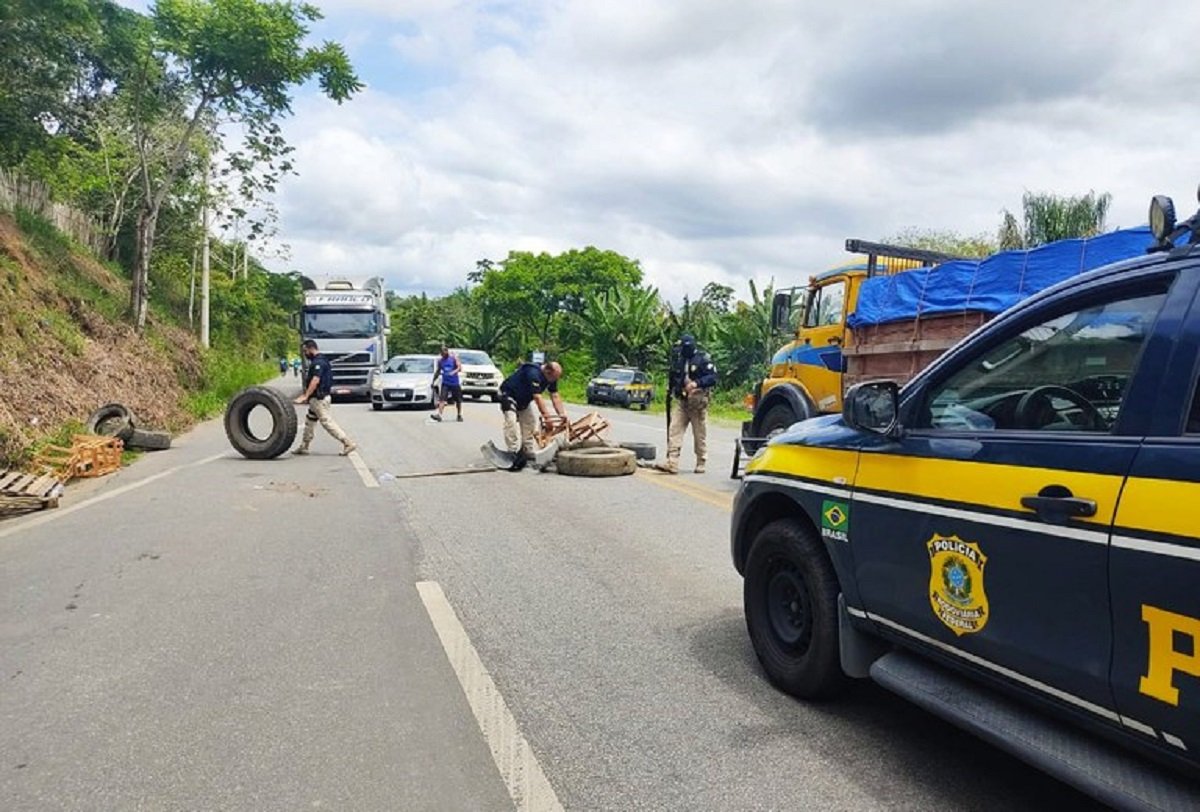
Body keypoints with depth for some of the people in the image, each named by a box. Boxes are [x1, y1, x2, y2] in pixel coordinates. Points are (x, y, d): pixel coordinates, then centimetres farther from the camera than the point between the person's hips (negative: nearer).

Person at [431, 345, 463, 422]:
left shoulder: (453, 357, -5)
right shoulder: (440, 360, 6)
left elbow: (460, 368, -12)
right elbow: (438, 371, 17)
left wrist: (454, 372, -31)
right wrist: (433, 381, 15)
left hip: (455, 382, -2)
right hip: (445, 383, 2)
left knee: (458, 400, 9)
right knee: (442, 399, -15)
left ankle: (459, 415, 25)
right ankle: (439, 415, -24)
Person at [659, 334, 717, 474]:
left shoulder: (703, 359, -7)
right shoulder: (678, 359, 10)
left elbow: (713, 377, -14)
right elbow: (673, 377, 23)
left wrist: (696, 383, -25)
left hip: (697, 402, -5)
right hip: (681, 401, 5)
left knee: (700, 434, 5)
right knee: (674, 430, -7)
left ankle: (701, 464, 17)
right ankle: (672, 463, -10)